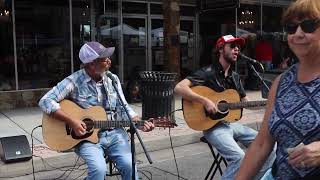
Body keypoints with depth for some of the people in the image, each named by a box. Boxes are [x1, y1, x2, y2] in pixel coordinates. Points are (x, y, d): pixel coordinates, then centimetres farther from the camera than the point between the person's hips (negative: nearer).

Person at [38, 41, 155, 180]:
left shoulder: (113, 79, 6)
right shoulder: (74, 81, -10)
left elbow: (123, 108, 9)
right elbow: (45, 101, -14)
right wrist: (71, 121, -22)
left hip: (113, 133, 4)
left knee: (129, 165, -19)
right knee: (99, 168, -28)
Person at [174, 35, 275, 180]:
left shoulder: (235, 77, 12)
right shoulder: (208, 72, -13)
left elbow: (245, 101, 17)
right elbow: (179, 88, -23)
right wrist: (205, 101, -29)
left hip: (231, 123, 8)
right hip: (214, 126, -8)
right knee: (239, 157, -29)